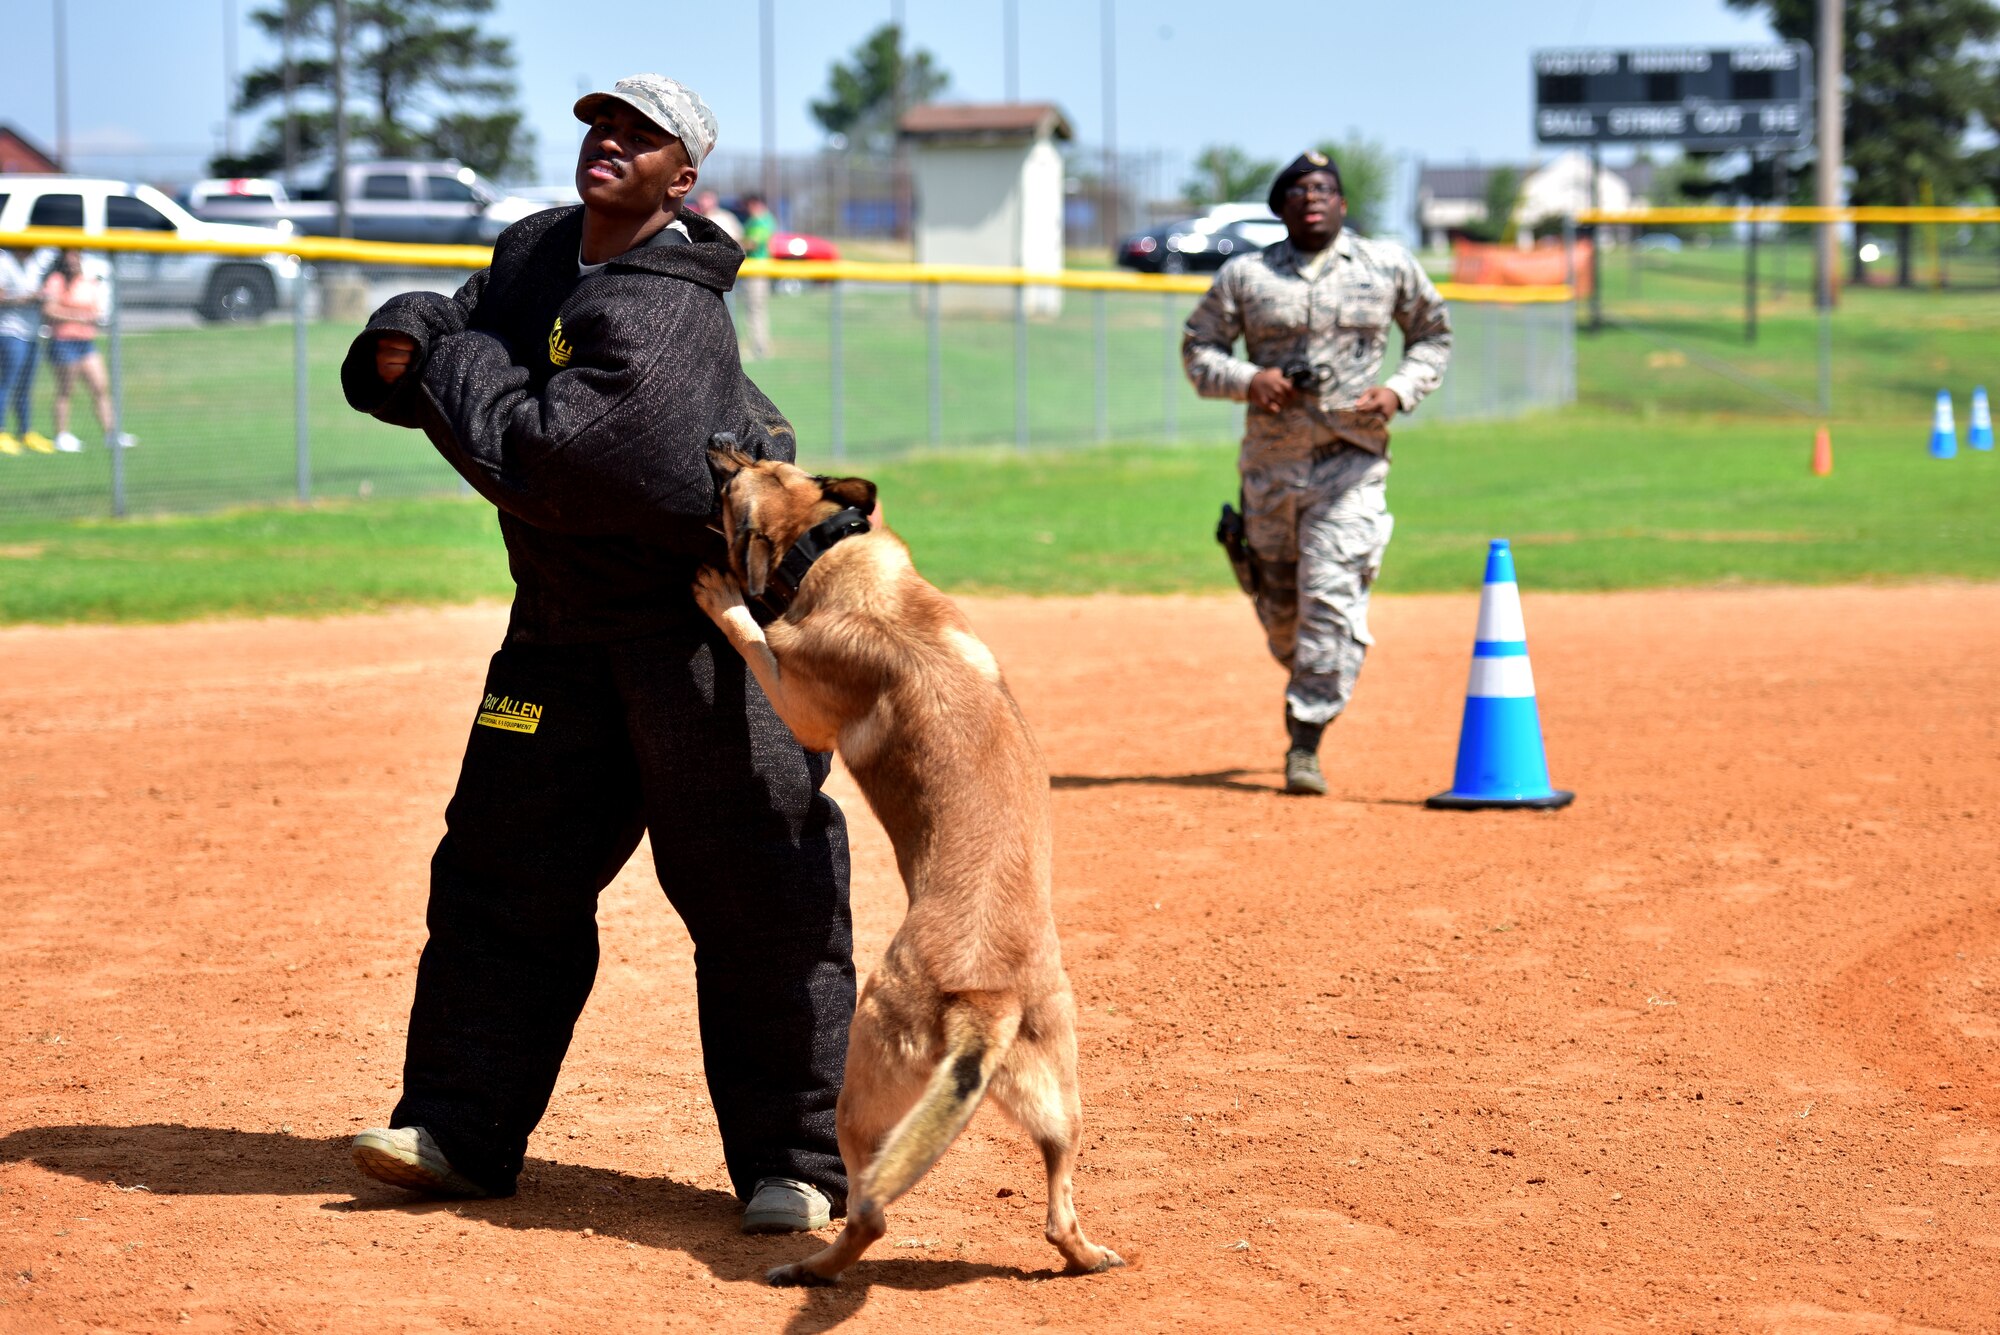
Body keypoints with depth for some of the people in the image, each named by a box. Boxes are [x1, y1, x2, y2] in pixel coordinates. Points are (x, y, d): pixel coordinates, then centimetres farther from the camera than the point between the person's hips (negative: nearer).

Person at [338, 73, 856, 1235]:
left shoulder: (659, 314, -21)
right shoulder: (535, 253, 8)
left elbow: (541, 459, -29)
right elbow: (427, 348, 15)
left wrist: (446, 362, -13)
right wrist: (398, 346, -9)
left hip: (715, 619, -9)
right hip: (569, 619, 9)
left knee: (756, 890, -7)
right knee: (507, 867, 10)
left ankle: (796, 1163, -1)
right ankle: (466, 1131, 19)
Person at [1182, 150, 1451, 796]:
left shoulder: (1390, 267, 3)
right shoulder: (1245, 275, 2)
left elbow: (1434, 335, 14)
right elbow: (1198, 348, 6)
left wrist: (1400, 390, -5)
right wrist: (1248, 379, -14)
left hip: (1352, 457, -2)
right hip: (1270, 458, 2)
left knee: (1331, 595, -14)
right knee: (1278, 600, 11)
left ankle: (1305, 742, -11)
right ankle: (1313, 686, 41)